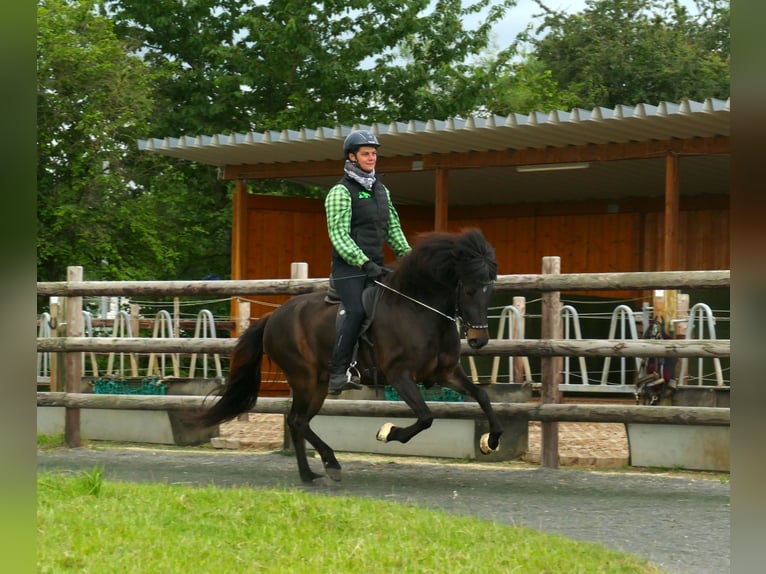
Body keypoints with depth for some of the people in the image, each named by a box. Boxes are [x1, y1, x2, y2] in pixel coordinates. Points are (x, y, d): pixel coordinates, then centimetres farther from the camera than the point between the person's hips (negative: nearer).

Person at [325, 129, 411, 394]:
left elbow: (393, 229, 21)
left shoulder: (381, 190, 17)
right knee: (356, 312, -20)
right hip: (349, 268, -7)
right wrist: (364, 263, -21)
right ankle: (337, 373, -17)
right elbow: (339, 236, -13)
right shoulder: (341, 191, -6)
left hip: (375, 266, 7)